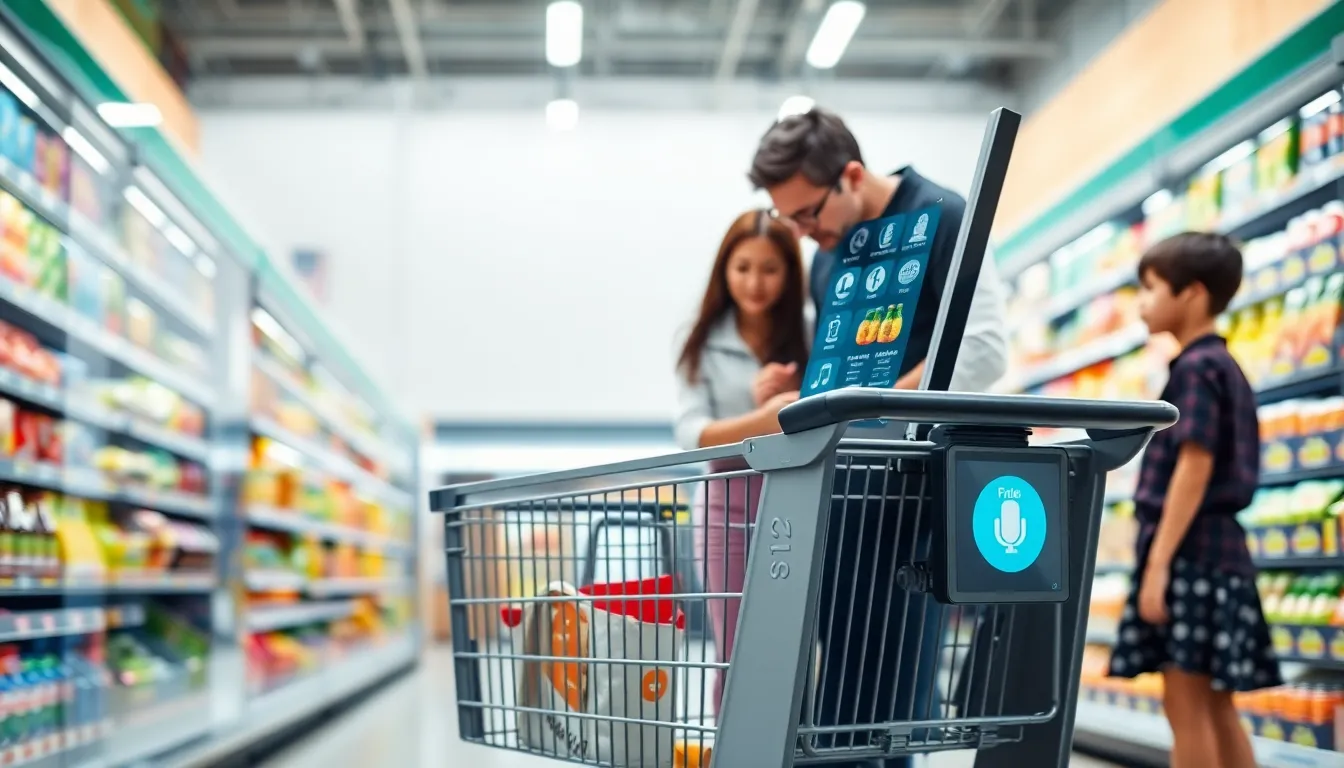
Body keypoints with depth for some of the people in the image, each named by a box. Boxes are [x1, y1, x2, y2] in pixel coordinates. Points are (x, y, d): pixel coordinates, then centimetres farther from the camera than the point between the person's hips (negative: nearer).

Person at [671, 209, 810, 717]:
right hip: (730, 505, 1)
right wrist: (761, 421, -25)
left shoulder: (811, 337, 4)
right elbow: (691, 434, -8)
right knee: (735, 657, 2)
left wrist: (782, 403, -18)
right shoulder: (705, 345, 5)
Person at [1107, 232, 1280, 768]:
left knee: (1186, 705, -7)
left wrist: (1158, 563, -21)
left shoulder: (1196, 367, -10)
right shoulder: (1224, 366, 19)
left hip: (1191, 551, -10)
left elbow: (1195, 466, -18)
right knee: (1215, 708, 11)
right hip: (1218, 550, 10)